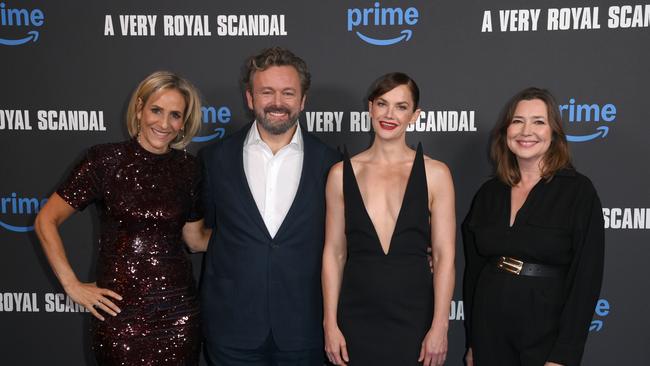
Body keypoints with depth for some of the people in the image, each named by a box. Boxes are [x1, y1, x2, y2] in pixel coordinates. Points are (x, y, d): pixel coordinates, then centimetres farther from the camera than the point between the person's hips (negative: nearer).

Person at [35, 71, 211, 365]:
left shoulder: (189, 168, 3)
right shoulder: (105, 160, -7)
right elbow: (46, 221, -1)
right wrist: (72, 285, -4)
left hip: (179, 313, 3)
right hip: (119, 311, -2)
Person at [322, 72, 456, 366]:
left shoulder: (435, 174, -2)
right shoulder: (342, 173, 2)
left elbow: (444, 255, -4)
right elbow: (334, 253, 3)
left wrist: (439, 327, -8)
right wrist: (330, 323, 0)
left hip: (414, 317, -1)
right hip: (356, 317, 1)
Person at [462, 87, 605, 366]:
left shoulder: (579, 191, -8)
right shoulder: (489, 193, 4)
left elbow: (586, 278, -12)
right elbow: (473, 268, 8)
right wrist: (472, 343, 9)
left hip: (546, 336, -3)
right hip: (489, 332, 4)